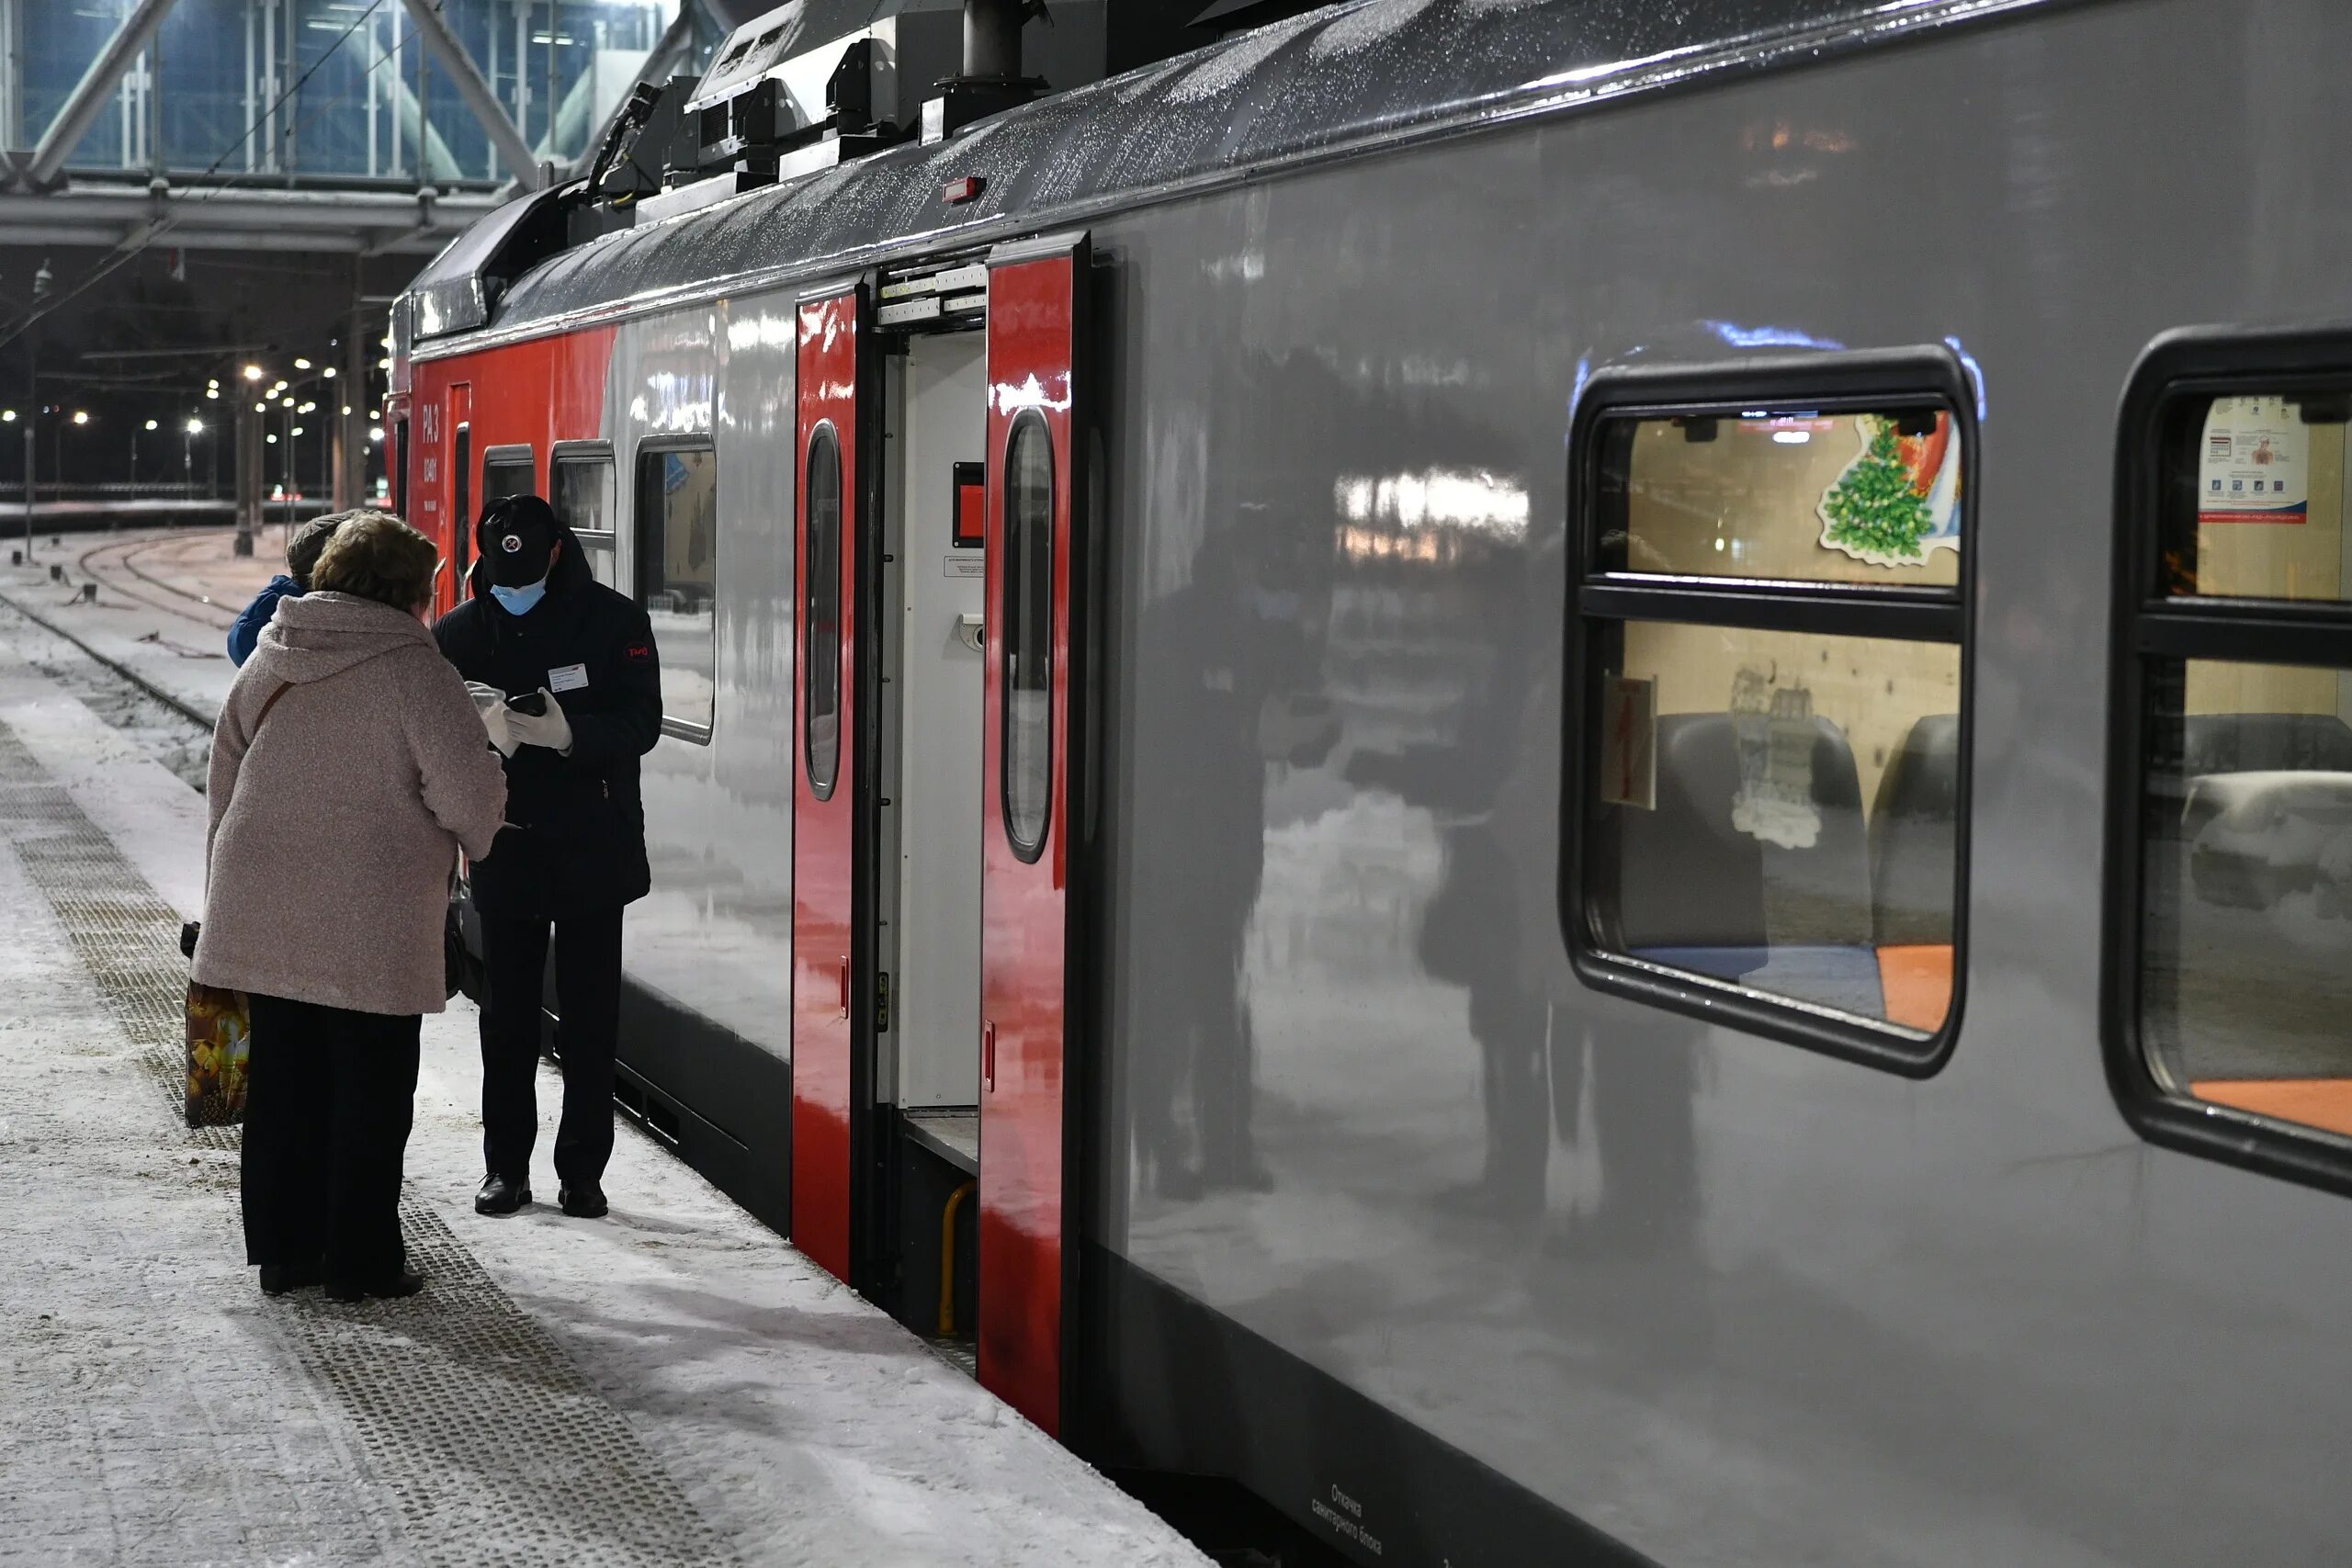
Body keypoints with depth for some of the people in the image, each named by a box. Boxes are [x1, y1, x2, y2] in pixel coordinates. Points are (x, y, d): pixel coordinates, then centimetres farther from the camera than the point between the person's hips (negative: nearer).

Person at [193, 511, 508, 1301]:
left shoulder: (268, 657, 10)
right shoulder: (412, 666, -10)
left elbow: (225, 775, 16)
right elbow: (468, 791, -14)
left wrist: (229, 883, 23)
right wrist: (473, 837, 8)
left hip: (262, 911, 6)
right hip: (369, 922, -6)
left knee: (282, 1084, 13)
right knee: (369, 1091, 4)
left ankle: (282, 1249, 19)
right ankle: (361, 1260, 9)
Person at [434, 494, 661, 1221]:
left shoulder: (613, 622, -4)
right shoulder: (458, 634, 1)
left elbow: (640, 723, -10)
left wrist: (570, 734, -29)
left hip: (594, 852, -2)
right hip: (506, 853, 2)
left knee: (590, 1017, 4)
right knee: (507, 1016, 8)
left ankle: (582, 1170, 12)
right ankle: (505, 1167, 18)